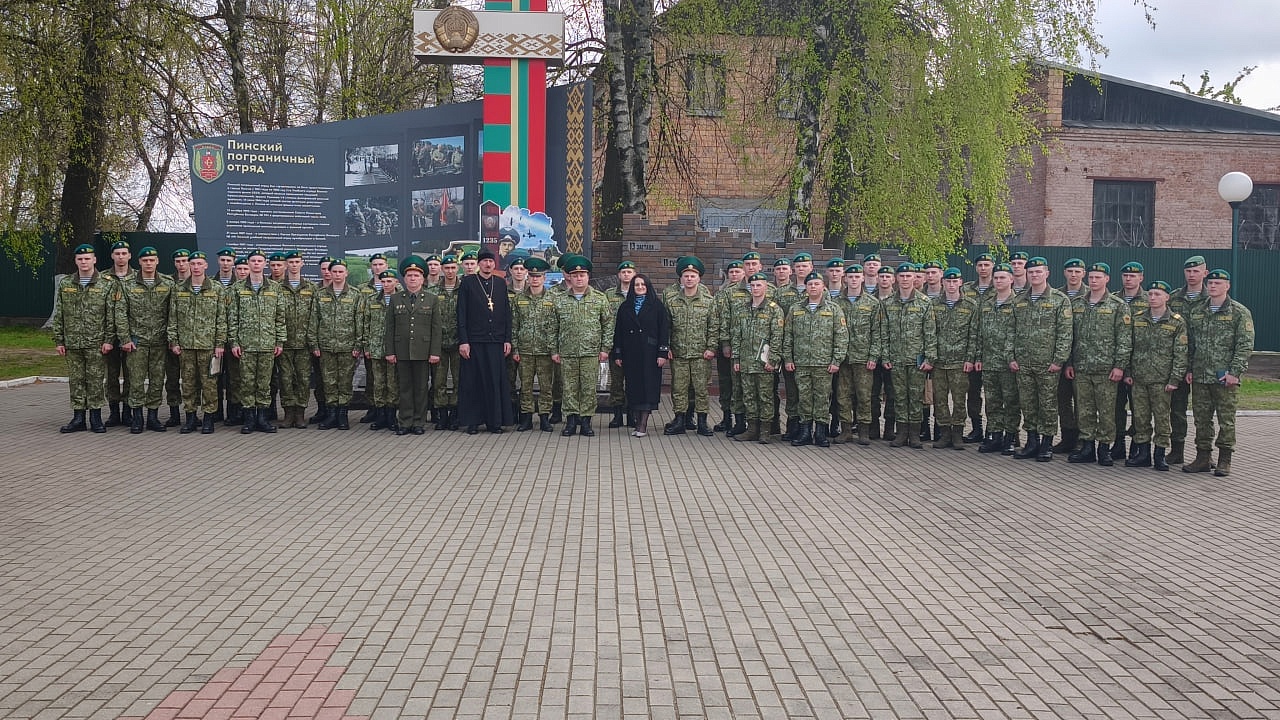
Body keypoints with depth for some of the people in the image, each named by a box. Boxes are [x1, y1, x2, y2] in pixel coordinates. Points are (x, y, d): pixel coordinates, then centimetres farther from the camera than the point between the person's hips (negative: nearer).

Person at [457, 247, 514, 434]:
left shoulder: (501, 283, 12)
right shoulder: (467, 282, 3)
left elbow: (507, 313, 13)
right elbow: (462, 314, -1)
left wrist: (507, 339, 6)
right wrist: (463, 341, -8)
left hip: (496, 341, 2)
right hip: (474, 341, -2)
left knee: (496, 381, 2)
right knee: (473, 382, 0)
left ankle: (495, 421, 9)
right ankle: (472, 421, 8)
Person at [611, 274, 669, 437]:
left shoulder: (657, 306, 3)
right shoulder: (625, 307, 11)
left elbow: (664, 330, -1)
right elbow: (618, 331, 11)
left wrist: (663, 353, -8)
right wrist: (617, 354, 5)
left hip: (649, 353, -3)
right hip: (630, 354, 3)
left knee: (648, 386, -5)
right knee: (633, 386, 2)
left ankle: (643, 425, -4)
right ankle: (637, 422, 8)